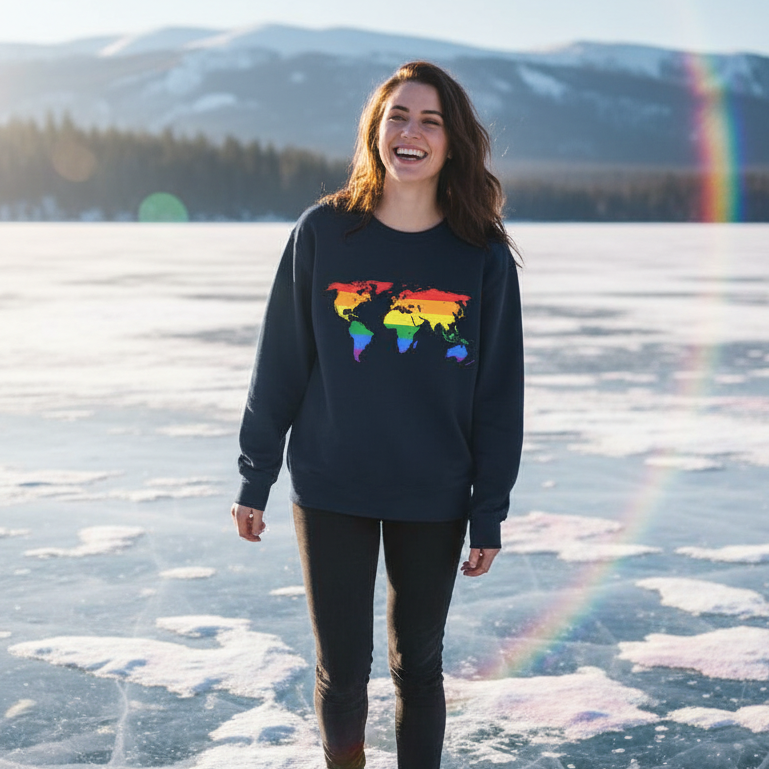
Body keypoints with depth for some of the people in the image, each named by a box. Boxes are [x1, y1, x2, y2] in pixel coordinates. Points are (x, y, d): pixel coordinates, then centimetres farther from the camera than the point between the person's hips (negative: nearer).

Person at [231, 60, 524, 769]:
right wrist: (255, 478, 3)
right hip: (331, 494, 0)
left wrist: (489, 516, -1)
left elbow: (499, 395, 0)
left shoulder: (483, 255, -4)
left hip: (434, 499, 0)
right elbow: (279, 364, 1)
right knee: (342, 670, 7)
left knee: (418, 665, 13)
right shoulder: (323, 232, -4)